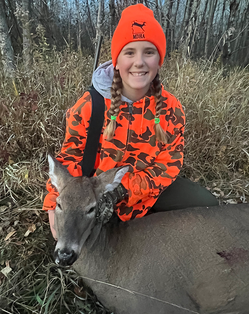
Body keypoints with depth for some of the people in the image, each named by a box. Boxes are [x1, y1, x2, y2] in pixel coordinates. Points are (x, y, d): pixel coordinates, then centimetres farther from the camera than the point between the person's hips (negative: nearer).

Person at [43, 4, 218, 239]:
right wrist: (55, 203, -22)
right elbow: (71, 157, -7)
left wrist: (123, 190, -26)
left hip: (150, 187, 1)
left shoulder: (171, 109, -11)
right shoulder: (89, 105, -16)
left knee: (207, 205, -10)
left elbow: (168, 166, -12)